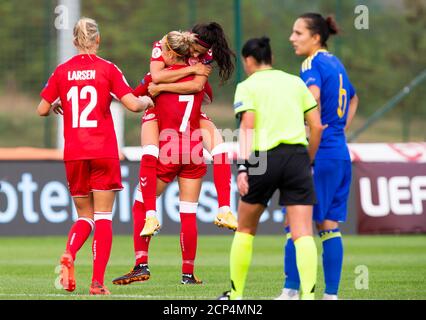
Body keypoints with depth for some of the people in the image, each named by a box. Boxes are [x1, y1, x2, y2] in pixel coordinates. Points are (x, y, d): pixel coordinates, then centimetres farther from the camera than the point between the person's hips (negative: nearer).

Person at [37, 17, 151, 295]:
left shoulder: (62, 71, 4)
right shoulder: (107, 69, -3)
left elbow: (42, 110, 6)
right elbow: (133, 104, -8)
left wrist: (56, 107, 28)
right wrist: (147, 101, 13)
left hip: (73, 153, 3)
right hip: (103, 152, -3)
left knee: (84, 216, 15)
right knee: (103, 217, 2)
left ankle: (69, 255, -15)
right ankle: (97, 281, -8)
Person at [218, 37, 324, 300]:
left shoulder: (247, 86, 5)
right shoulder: (296, 83, 15)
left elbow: (248, 127, -9)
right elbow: (317, 126, 12)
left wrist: (243, 167, -16)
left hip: (264, 158, -2)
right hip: (297, 156, 2)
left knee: (245, 229, 17)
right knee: (303, 233, -3)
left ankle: (236, 294, 23)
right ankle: (309, 294, -19)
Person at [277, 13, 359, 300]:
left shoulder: (313, 64, -9)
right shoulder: (336, 64, 16)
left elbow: (313, 94, -30)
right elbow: (353, 98, 34)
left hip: (319, 154, -8)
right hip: (341, 153, 8)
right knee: (329, 226, 9)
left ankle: (291, 291, -5)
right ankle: (331, 294, 8)